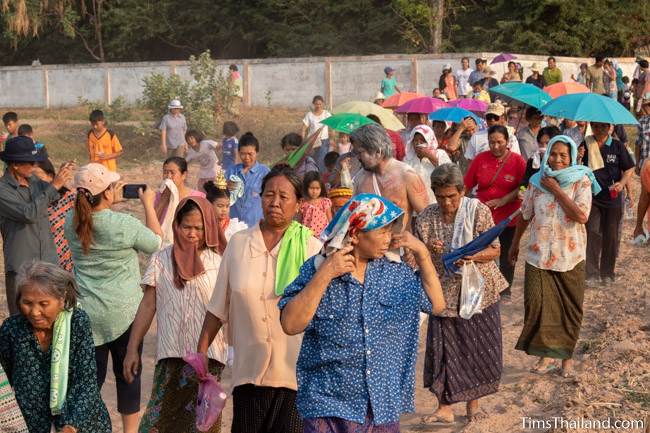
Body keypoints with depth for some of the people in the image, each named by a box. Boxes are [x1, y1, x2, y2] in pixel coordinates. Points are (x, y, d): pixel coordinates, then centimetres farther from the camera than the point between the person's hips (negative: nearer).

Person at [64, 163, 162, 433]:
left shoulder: (71, 223, -3)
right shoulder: (124, 224, -18)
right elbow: (156, 242, -1)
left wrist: (114, 200, 15)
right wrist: (148, 204, 7)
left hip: (85, 313, 4)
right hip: (123, 313, -4)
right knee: (128, 374, 12)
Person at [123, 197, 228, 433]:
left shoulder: (219, 262, 3)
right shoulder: (161, 259, 7)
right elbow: (148, 305, 8)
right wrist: (132, 349, 6)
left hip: (208, 354, -1)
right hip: (171, 353, 1)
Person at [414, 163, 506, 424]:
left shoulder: (478, 211, -9)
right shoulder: (425, 219, -4)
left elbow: (495, 250, -7)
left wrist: (472, 256, -27)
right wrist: (428, 251, -19)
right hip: (445, 295, 1)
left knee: (478, 348, 8)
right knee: (444, 350, 1)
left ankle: (474, 402, 26)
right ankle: (445, 408, 11)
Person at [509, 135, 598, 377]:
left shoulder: (581, 182, -5)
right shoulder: (537, 182, 3)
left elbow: (581, 216, -19)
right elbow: (525, 215, 14)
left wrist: (556, 190, -15)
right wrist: (515, 244, 20)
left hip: (570, 256, -1)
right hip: (539, 255, 1)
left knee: (569, 307, 6)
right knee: (537, 303, -9)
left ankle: (567, 354, 23)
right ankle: (545, 353, 6)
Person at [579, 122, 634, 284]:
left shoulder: (618, 146, 1)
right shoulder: (585, 145, 0)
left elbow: (629, 168, 4)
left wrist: (622, 183, -14)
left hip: (612, 197, 1)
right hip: (591, 197, -1)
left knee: (611, 236, 9)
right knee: (592, 234, -9)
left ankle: (607, 272, 24)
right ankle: (591, 274, -4)